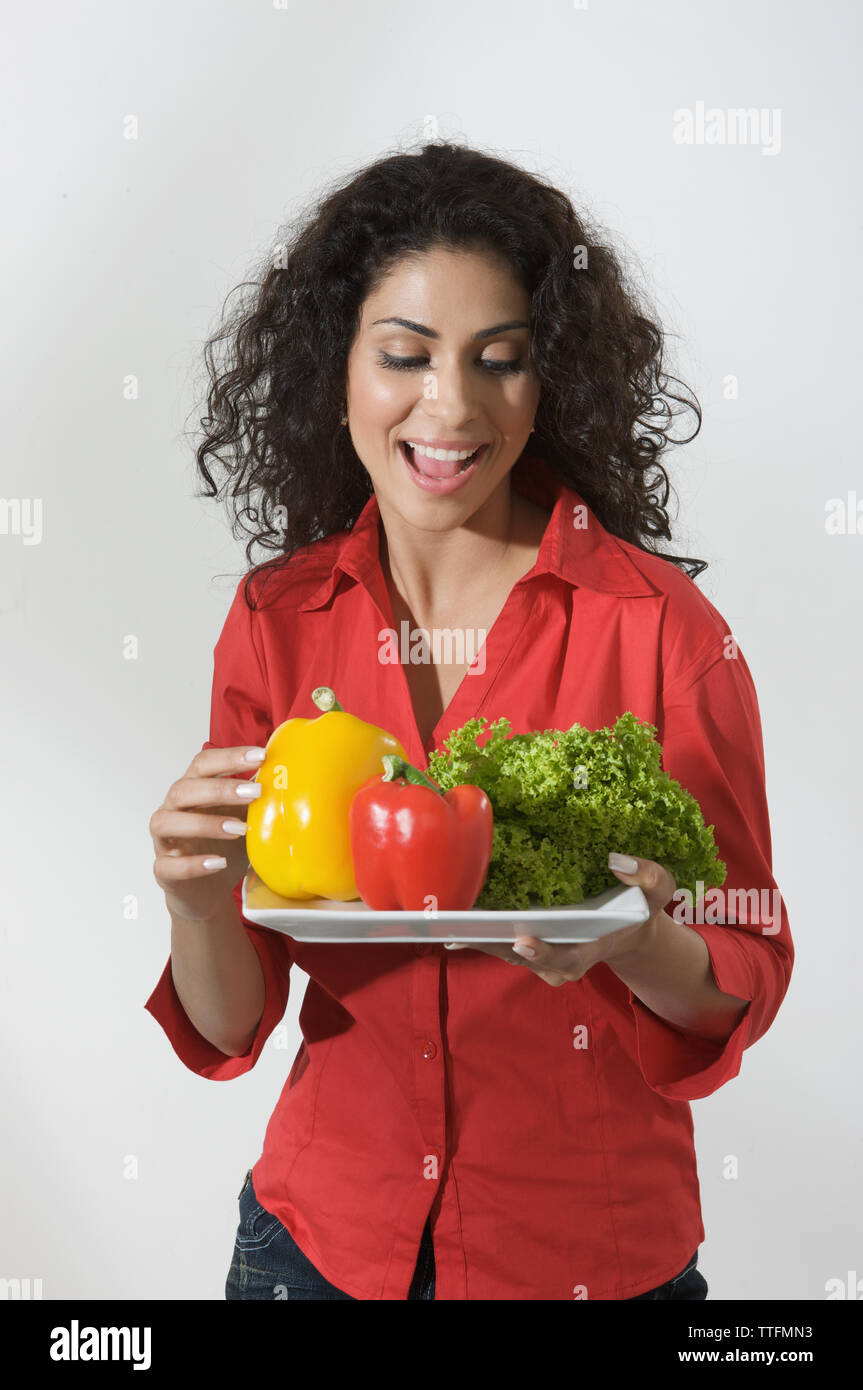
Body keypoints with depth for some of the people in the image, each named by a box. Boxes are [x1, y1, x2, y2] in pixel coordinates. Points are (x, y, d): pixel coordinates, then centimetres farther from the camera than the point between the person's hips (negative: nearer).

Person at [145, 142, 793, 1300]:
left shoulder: (663, 625, -16)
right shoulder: (274, 619, -7)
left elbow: (745, 983, -8)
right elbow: (229, 1028, -4)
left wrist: (634, 943, -29)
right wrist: (199, 902, -25)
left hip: (596, 1251, -2)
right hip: (322, 1233, 2)